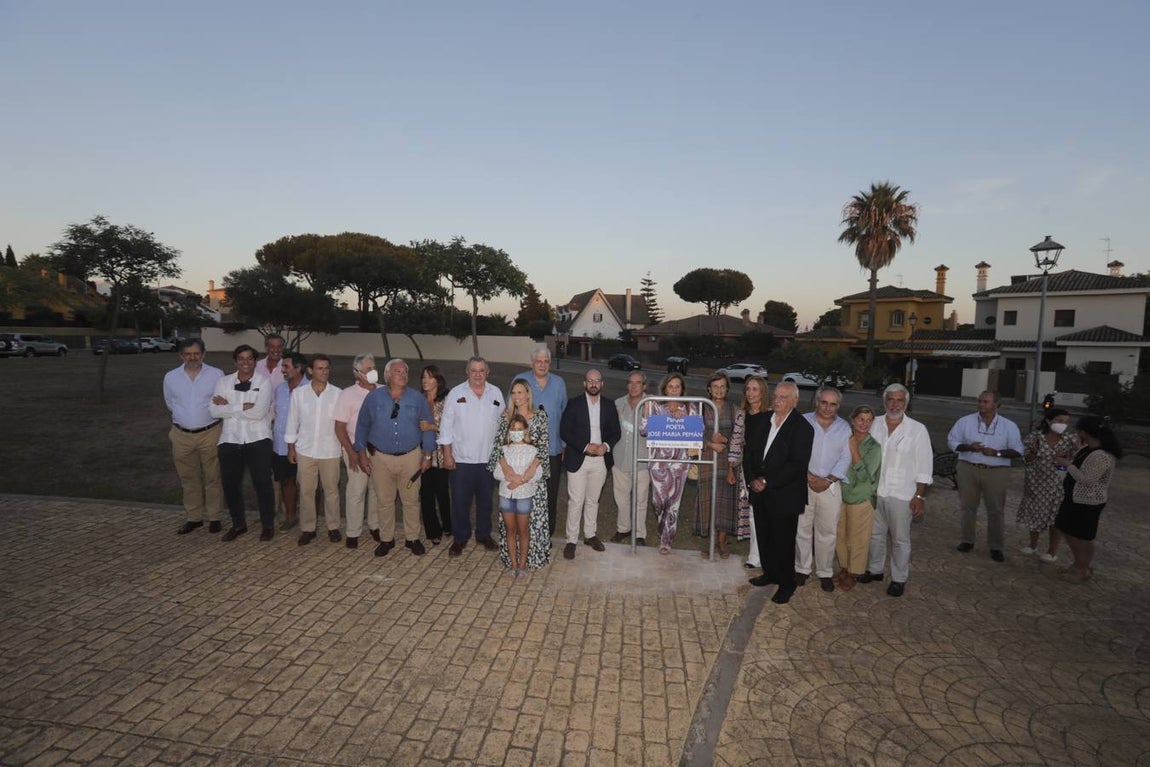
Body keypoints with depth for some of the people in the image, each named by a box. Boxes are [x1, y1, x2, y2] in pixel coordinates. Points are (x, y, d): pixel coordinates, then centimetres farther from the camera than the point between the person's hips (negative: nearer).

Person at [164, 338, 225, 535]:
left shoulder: (216, 375, -5)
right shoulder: (171, 377, 4)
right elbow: (170, 404, 17)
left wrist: (211, 411, 1)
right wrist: (186, 417, 12)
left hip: (210, 433, -3)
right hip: (182, 435, 3)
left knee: (213, 477, 4)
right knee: (188, 478, 12)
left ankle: (213, 517, 15)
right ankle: (193, 517, 24)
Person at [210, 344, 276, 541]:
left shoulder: (263, 382, -5)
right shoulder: (224, 382, 5)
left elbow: (259, 412, -16)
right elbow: (214, 411, -7)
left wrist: (229, 406, -9)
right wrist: (242, 407, -15)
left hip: (258, 440, -3)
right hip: (230, 440, 3)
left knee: (263, 483, 3)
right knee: (230, 484, 11)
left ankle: (268, 524, 20)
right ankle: (238, 524, 30)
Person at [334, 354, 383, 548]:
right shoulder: (348, 394, -4)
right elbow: (339, 427, -4)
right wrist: (351, 452, -10)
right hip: (358, 450, -2)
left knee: (377, 490, 10)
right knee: (356, 491, 3)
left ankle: (374, 526, 26)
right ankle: (353, 533, 16)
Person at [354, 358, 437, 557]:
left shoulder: (417, 398, -1)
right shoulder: (373, 397, 0)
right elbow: (362, 426, 5)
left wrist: (427, 455, 1)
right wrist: (362, 454, 3)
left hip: (410, 457, 0)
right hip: (380, 458, 0)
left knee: (411, 500, 6)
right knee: (384, 501, 9)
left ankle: (412, 538, 22)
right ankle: (386, 539, 25)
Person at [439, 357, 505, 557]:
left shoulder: (496, 393, 3)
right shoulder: (456, 393, -4)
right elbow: (446, 426, -3)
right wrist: (447, 455, -6)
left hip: (488, 458, 2)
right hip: (462, 458, -2)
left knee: (485, 500, 15)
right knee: (460, 501, 6)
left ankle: (484, 535, 32)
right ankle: (460, 538, 23)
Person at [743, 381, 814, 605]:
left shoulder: (802, 427, -12)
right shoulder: (759, 421, 5)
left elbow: (798, 465, -18)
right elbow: (748, 453, 6)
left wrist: (766, 481, -19)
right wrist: (752, 479, -8)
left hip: (784, 496, -5)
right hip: (759, 492, 5)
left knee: (783, 541, 5)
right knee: (763, 537, 17)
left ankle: (786, 584, 24)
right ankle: (769, 573, 38)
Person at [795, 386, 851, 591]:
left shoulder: (844, 427, 5)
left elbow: (845, 459, 0)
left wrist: (827, 480, -11)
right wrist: (809, 476, -13)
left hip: (830, 486, 1)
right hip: (803, 483, -1)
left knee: (827, 531, 7)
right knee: (802, 528, 7)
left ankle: (825, 572, 21)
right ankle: (802, 568, 21)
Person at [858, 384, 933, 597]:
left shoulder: (917, 430, -8)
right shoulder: (874, 425, 1)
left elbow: (924, 466, -6)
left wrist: (920, 496, -9)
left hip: (901, 495, -3)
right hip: (874, 492, 4)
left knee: (900, 539, 7)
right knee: (875, 534, 17)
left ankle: (899, 579, 23)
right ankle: (874, 570, 34)